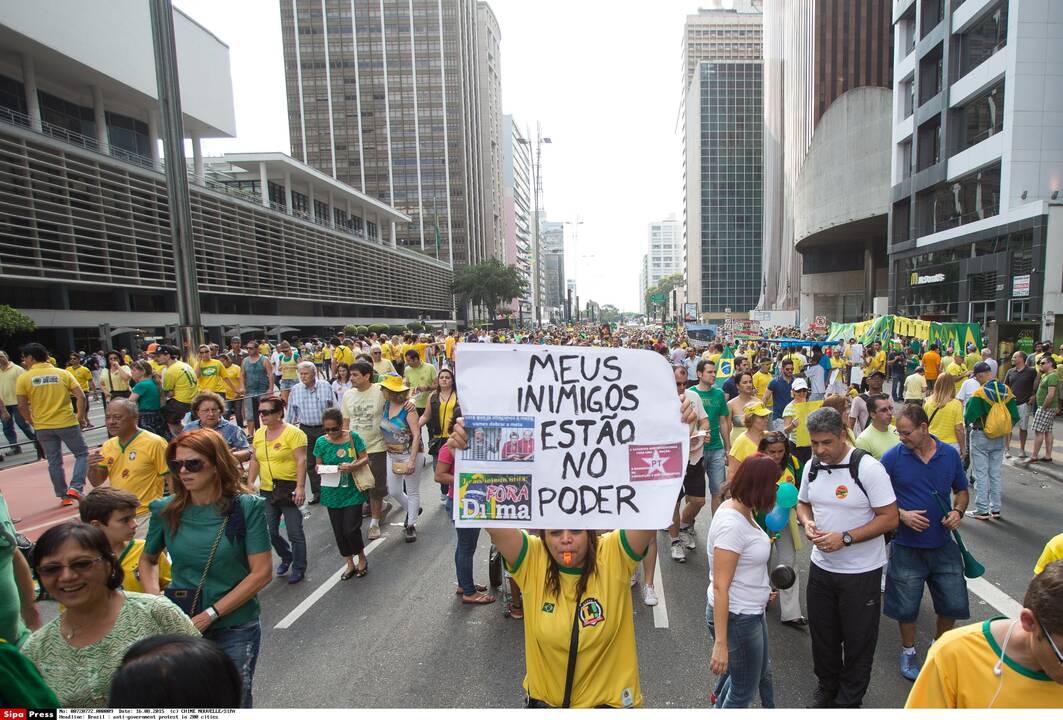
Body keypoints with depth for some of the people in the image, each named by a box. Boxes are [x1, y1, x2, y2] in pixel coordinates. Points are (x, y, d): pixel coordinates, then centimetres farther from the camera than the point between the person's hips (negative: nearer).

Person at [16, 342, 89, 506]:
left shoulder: (23, 378, -3)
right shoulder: (63, 373, -2)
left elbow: (22, 406, -5)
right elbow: (81, 396, -8)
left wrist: (33, 422, 11)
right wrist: (80, 417, 2)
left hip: (43, 427, 1)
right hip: (67, 423, -1)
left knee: (54, 462, 13)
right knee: (82, 454, 13)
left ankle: (63, 496, 18)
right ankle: (75, 488, -2)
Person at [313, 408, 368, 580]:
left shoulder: (353, 437, -8)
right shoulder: (321, 442, -2)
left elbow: (365, 458, -4)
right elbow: (318, 465, 7)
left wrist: (353, 466, -23)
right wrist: (321, 469, -16)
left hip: (353, 492, -3)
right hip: (332, 493, 3)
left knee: (350, 529, -6)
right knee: (339, 531, 11)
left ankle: (362, 559, 22)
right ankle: (350, 564, 31)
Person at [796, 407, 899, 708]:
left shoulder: (867, 467, -20)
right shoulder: (812, 466, -2)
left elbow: (889, 518, -18)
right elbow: (803, 503, 12)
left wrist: (845, 538, -25)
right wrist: (807, 522, -10)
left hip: (861, 572, -5)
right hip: (821, 567, 5)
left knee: (858, 640, 13)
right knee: (822, 634, 19)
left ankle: (848, 700, 34)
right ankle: (826, 686, 44)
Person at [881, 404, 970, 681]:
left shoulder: (950, 455, -3)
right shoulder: (892, 457, -12)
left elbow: (962, 491, 10)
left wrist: (958, 512, -9)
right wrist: (902, 515, -20)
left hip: (943, 544, 3)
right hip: (907, 546, -3)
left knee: (954, 603, 13)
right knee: (906, 606, 11)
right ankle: (908, 651, 35)